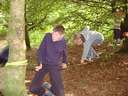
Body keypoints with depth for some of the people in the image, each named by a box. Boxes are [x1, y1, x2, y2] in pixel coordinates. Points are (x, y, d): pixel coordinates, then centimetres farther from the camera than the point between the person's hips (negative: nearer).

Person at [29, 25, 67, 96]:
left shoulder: (63, 42, -12)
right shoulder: (47, 36, -13)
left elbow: (64, 53, 9)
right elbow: (41, 50, -6)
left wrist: (65, 62, 25)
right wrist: (41, 63, -10)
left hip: (55, 66, -1)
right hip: (44, 64, 2)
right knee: (33, 88, -4)